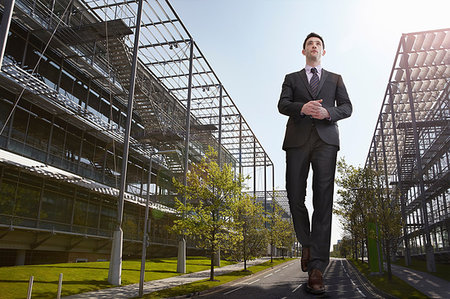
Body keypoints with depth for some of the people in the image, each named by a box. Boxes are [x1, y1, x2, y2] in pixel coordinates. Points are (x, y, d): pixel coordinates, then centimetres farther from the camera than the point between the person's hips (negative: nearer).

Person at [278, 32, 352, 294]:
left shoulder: (335, 79, 24)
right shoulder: (292, 78, 22)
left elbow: (347, 108, 11)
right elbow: (282, 105, 5)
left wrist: (328, 112, -11)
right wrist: (302, 107, -17)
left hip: (326, 140, 0)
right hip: (298, 139, 1)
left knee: (323, 200, -10)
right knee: (295, 197, -4)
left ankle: (317, 268, -11)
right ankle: (307, 244, 22)